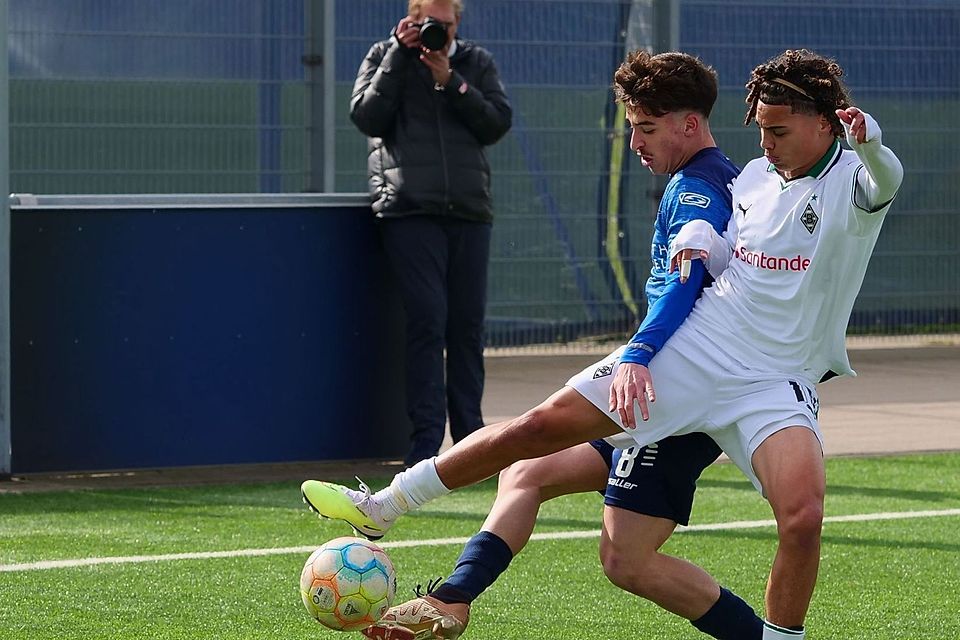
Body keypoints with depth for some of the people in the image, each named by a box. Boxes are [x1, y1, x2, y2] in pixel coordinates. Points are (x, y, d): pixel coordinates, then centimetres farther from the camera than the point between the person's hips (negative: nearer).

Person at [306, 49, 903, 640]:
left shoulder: (850, 180, -9)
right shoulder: (755, 176, 9)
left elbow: (885, 181, -34)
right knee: (541, 425, 0)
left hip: (775, 386, -4)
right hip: (691, 347, 5)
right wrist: (699, 237, 0)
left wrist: (869, 143, -57)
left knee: (803, 518, -29)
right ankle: (382, 508, 13)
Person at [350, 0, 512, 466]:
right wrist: (400, 55, -7)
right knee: (427, 320, -12)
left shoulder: (477, 63, 15)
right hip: (409, 209, -3)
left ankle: (469, 435, 12)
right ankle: (426, 438, -12)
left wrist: (450, 81, -6)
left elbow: (497, 125, 4)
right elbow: (367, 117, -4)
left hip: (468, 209, 3)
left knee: (468, 323, 4)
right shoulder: (385, 58, 10)